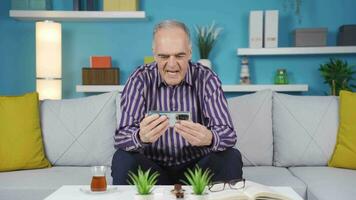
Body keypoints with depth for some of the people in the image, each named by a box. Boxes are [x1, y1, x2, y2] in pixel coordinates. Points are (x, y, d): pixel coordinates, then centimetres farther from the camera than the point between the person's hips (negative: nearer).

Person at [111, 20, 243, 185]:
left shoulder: (207, 79, -9)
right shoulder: (140, 80, -10)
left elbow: (228, 134, -18)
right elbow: (121, 137, -20)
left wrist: (209, 138, -43)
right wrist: (141, 137, -44)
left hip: (196, 167, 1)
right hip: (153, 168, -1)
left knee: (231, 158, -24)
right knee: (123, 159, -28)